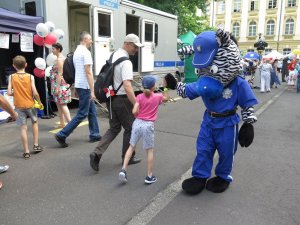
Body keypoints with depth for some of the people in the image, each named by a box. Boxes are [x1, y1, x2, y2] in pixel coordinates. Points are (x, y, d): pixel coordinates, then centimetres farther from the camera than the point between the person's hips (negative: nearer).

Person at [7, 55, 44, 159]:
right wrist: (40, 102, 2)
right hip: (30, 104, 0)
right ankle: (36, 145, 23)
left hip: (19, 106, 0)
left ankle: (26, 151, 5)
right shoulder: (30, 77, -8)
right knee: (34, 122, 22)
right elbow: (35, 93, -13)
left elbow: (9, 93, -9)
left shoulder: (11, 77, -4)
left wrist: (17, 93, 12)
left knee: (23, 128, 3)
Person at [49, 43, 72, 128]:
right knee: (59, 105, 13)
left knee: (62, 105, -10)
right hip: (61, 85, 10)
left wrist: (57, 87, -21)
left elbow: (59, 74, -19)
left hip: (60, 85, -10)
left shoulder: (59, 59, -13)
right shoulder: (62, 58, 17)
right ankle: (62, 123, 19)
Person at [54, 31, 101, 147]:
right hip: (85, 86, -10)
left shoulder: (77, 51, 14)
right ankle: (62, 134, -3)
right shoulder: (85, 52, -14)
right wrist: (92, 91, -19)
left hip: (79, 85, 10)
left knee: (92, 111, 15)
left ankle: (94, 135, 22)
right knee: (82, 114, -4)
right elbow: (88, 73, -19)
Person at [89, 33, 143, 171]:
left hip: (111, 98, 8)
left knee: (114, 128, 16)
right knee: (130, 128, 10)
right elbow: (127, 86, -30)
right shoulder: (126, 62, -19)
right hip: (122, 99, -8)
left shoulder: (113, 56, 9)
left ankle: (97, 153, 2)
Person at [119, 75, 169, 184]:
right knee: (149, 150, 9)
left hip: (137, 123, 2)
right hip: (148, 125, -2)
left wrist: (139, 116, 10)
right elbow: (166, 98, 23)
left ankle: (123, 170, 7)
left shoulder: (139, 97, -1)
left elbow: (134, 111, -10)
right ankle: (149, 176, 15)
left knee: (131, 147, 15)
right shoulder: (157, 97, 0)